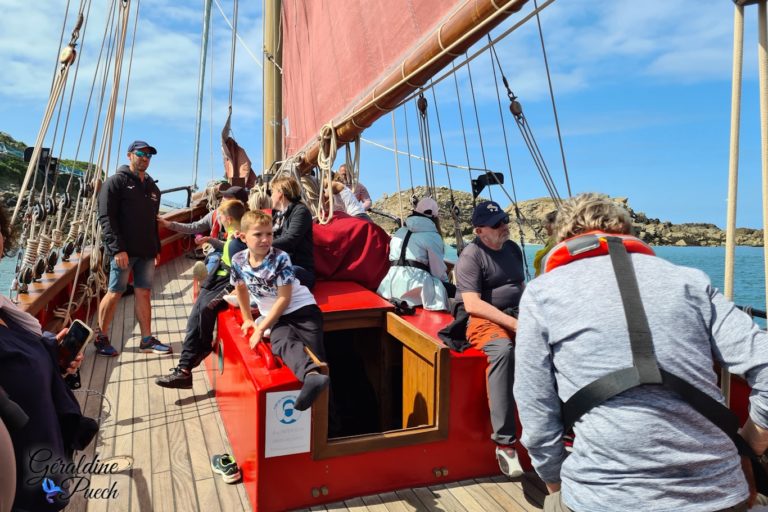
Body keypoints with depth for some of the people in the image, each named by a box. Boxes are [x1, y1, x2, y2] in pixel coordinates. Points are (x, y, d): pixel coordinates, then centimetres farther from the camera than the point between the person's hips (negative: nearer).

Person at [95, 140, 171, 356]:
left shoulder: (152, 186, 18)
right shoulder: (116, 182, -3)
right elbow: (106, 218, -11)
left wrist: (156, 248, 15)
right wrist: (118, 248, -19)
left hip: (146, 252, 6)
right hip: (123, 251, -6)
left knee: (144, 293, 8)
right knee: (115, 293, 1)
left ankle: (147, 340, 13)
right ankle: (101, 339, 14)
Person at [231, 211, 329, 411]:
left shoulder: (280, 258, -15)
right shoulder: (238, 261, -3)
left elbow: (284, 299, -14)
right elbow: (241, 288, 18)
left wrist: (261, 328, -13)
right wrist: (248, 319, 24)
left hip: (302, 308, 0)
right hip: (276, 316, 1)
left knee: (315, 352, -19)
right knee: (284, 343, -30)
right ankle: (312, 376, -56)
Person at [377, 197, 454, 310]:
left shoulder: (399, 233, 21)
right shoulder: (433, 236, -1)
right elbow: (438, 270, -2)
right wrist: (445, 281, 20)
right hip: (415, 287, -7)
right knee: (452, 290, 6)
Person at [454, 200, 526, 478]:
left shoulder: (513, 249, 17)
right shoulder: (471, 256, -5)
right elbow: (473, 304, -14)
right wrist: (512, 323, -18)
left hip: (519, 317, 6)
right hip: (485, 320, -6)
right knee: (503, 350, -39)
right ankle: (505, 442, -35)